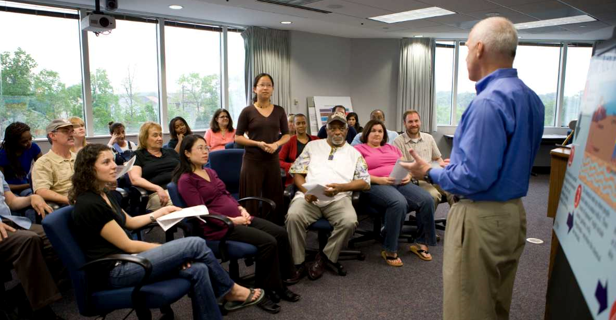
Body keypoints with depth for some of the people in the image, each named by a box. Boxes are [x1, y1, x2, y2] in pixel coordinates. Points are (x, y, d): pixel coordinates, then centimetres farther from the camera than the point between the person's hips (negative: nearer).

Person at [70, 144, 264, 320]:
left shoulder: (103, 195, 11)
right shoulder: (89, 205, -20)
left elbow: (130, 222, 26)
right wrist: (168, 249, -8)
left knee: (197, 270, -11)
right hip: (115, 271, -9)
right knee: (196, 244, -15)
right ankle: (230, 290, 6)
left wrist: (161, 212, 24)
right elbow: (127, 245, -17)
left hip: (124, 261, 9)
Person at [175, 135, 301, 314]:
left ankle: (280, 284, 4)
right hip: (219, 225, -8)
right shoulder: (186, 180, -7)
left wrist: (241, 209, 3)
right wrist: (231, 220, -19)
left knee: (281, 234, -7)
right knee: (268, 242, -24)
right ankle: (262, 291, -7)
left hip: (237, 218, 8)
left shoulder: (210, 172, 18)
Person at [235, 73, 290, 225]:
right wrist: (258, 143, -15)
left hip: (272, 160, 3)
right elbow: (238, 137, -1)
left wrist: (276, 144, -10)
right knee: (251, 200, 0)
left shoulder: (279, 111, 7)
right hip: (252, 160, -3)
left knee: (274, 199, 7)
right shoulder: (247, 111, -2)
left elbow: (286, 135, 11)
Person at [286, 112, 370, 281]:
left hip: (338, 198, 0)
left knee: (349, 221, -32)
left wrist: (341, 187, -12)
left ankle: (324, 258, -8)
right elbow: (297, 172, 13)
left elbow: (365, 183, 7)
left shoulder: (354, 153, 17)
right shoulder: (313, 145, 20)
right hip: (309, 197, 0)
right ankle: (299, 263, -14)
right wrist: (305, 191, -8)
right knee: (293, 216, -31)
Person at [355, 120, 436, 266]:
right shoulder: (359, 149, 10)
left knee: (427, 199, -21)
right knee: (399, 203, -37)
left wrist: (408, 176, -2)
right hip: (376, 185, -5)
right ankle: (389, 250, -23)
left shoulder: (392, 148, 28)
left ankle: (421, 243, -5)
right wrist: (379, 180, -16)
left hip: (400, 183, 6)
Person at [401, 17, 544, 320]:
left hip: (481, 219, -9)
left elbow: (474, 177, -25)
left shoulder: (489, 101, -22)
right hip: (514, 214, 10)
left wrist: (430, 172, -9)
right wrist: (455, 165, 20)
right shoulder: (531, 98, 8)